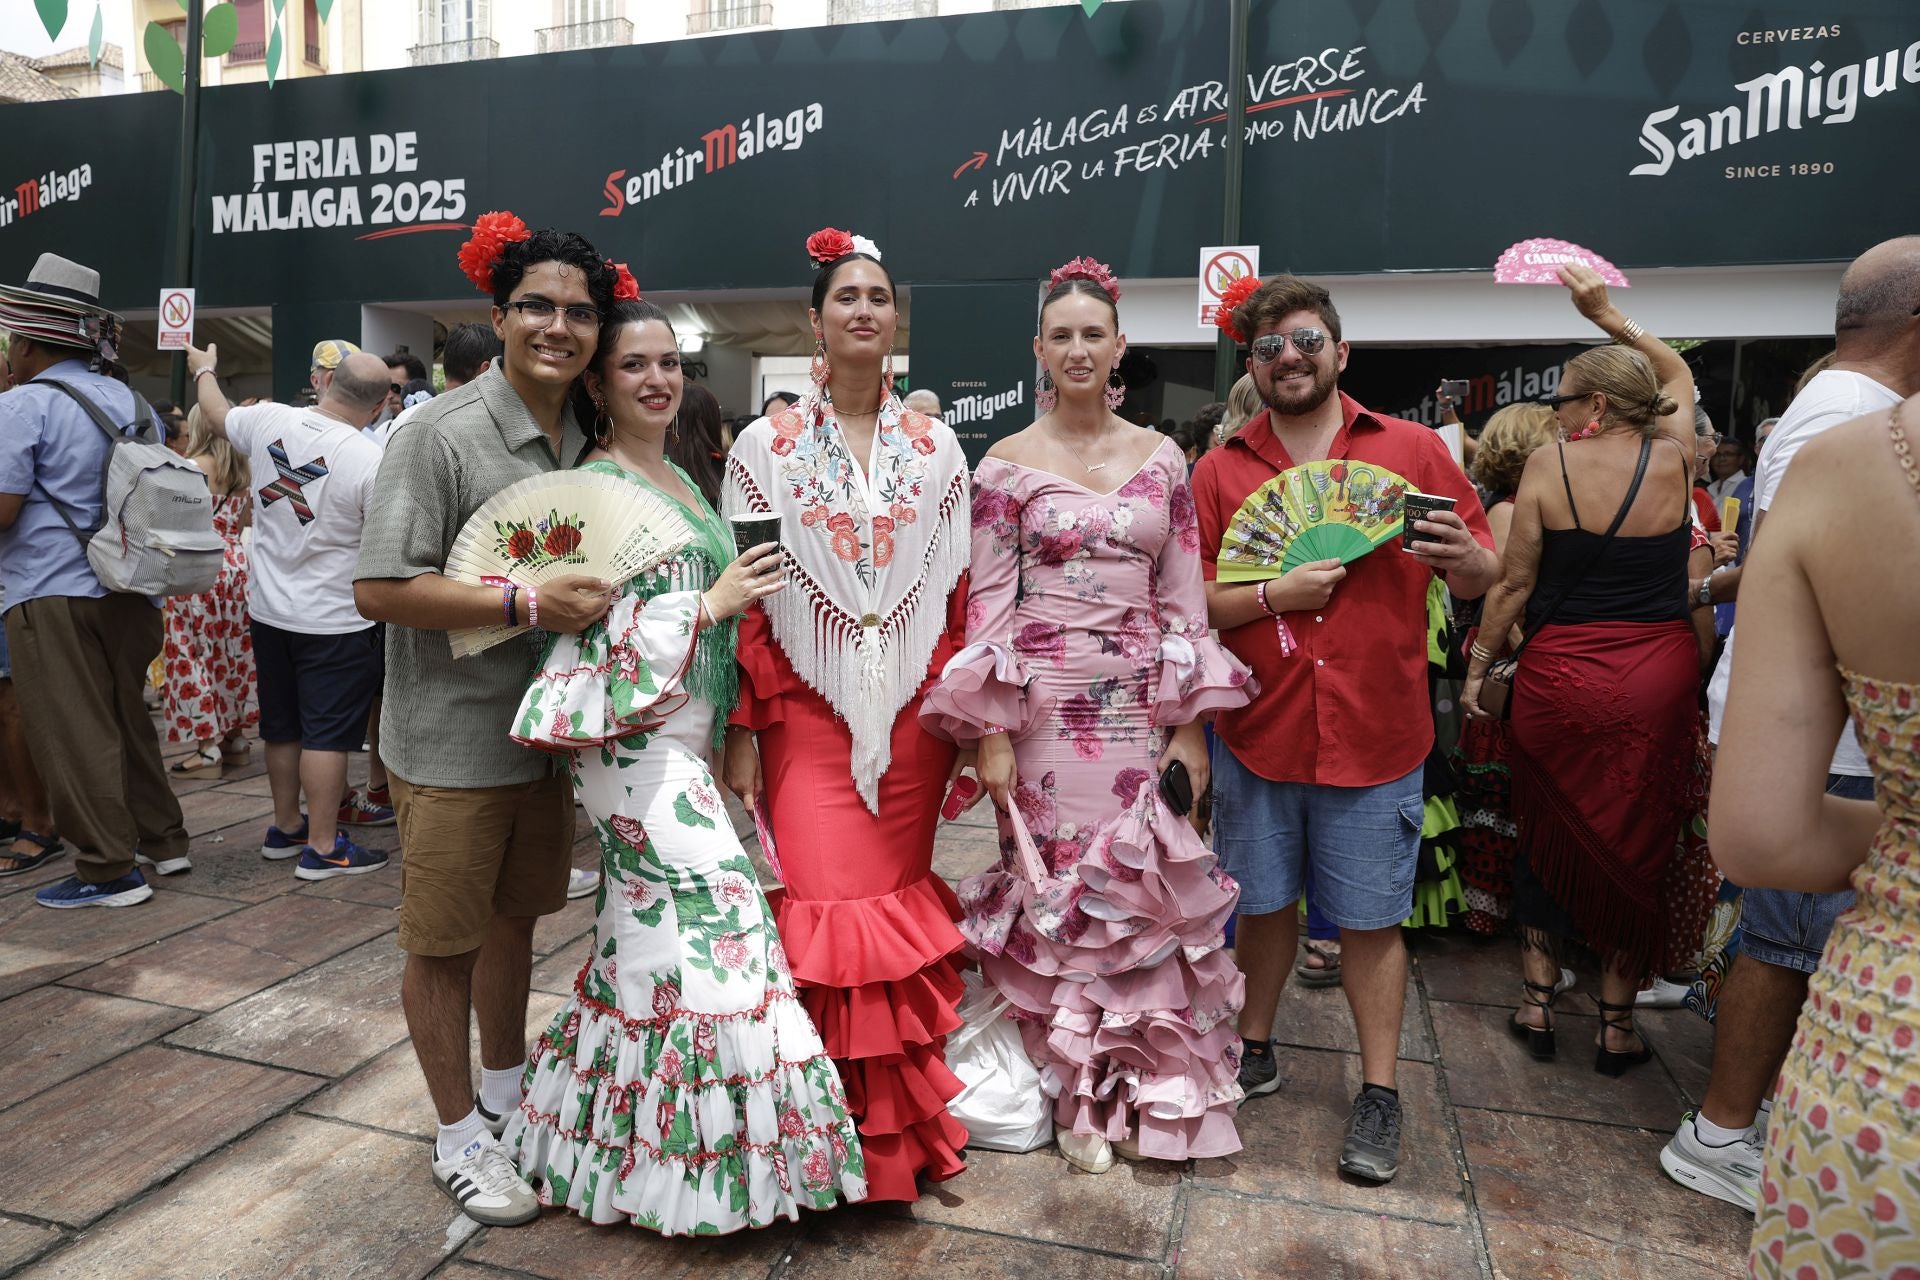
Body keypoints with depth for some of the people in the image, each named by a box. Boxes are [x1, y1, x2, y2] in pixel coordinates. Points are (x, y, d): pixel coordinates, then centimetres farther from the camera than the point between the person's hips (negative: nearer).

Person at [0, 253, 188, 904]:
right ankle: (163, 837, 25)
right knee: (127, 719, 17)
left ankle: (109, 870, 4)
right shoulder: (134, 403, 10)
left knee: (73, 734, 0)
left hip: (53, 595, -7)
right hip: (129, 591, 7)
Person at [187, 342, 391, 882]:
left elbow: (217, 415, 17)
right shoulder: (372, 462, -23)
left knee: (282, 724, 18)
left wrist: (204, 370, 37)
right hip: (333, 621, -6)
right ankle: (322, 848, 6)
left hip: (268, 610, 6)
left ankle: (286, 827, 33)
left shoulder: (268, 420, -6)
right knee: (328, 732, 0)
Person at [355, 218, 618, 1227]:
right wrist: (528, 604, -25)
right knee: (445, 942, 9)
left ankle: (506, 1092, 41)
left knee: (515, 917, 21)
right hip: (453, 740, -6)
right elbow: (380, 588, -20)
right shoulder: (441, 434, -14)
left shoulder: (585, 442, 6)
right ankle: (459, 1135, 28)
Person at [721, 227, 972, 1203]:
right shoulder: (766, 446, 2)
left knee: (898, 913, 8)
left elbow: (956, 598, 7)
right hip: (810, 716, -2)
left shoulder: (935, 448, 8)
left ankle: (898, 1133, 27)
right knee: (826, 915, -5)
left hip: (911, 716, 2)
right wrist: (741, 732, -3)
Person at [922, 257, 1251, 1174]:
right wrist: (991, 734, -9)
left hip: (1144, 701, 2)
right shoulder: (1007, 463, 1)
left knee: (1150, 889, 6)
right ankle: (1078, 1095, 25)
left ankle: (1154, 1086, 28)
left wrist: (1192, 726, 2)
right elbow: (988, 602, -3)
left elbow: (1186, 597, 7)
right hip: (1047, 701, -2)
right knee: (1054, 891, 4)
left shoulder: (1161, 458, 8)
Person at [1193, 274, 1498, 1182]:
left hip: (1375, 732, -1)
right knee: (1264, 902, 15)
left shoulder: (1411, 449, 3)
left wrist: (1467, 560, -17)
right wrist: (1273, 596, -17)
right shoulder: (1221, 468, 4)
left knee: (1371, 918, 8)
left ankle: (1380, 1092, 25)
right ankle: (1254, 1050, 36)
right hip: (1257, 730, 1)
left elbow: (1482, 579, 6)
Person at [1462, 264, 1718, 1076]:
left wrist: (1478, 666, 4)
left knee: (1548, 836, 15)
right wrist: (1609, 317, 25)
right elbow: (1676, 374, 22)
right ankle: (1617, 1023, 22)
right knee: (1639, 845, 12)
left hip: (1561, 677, -2)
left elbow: (1514, 585, -7)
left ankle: (1538, 1001, 23)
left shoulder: (1548, 468, -8)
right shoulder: (1675, 458, 0)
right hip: (1660, 677, 2)